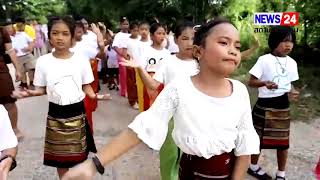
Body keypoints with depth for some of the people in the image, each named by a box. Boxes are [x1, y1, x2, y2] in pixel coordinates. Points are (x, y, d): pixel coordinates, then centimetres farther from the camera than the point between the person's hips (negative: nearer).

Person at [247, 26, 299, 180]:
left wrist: (293, 91, -6)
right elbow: (251, 82, -11)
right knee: (258, 138, 8)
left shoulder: (292, 62, 6)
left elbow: (289, 83, 16)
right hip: (265, 105, -5)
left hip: (283, 106, 5)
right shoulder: (264, 60, -11)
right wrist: (265, 83, -30)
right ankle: (253, 166, 31)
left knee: (283, 141, 10)